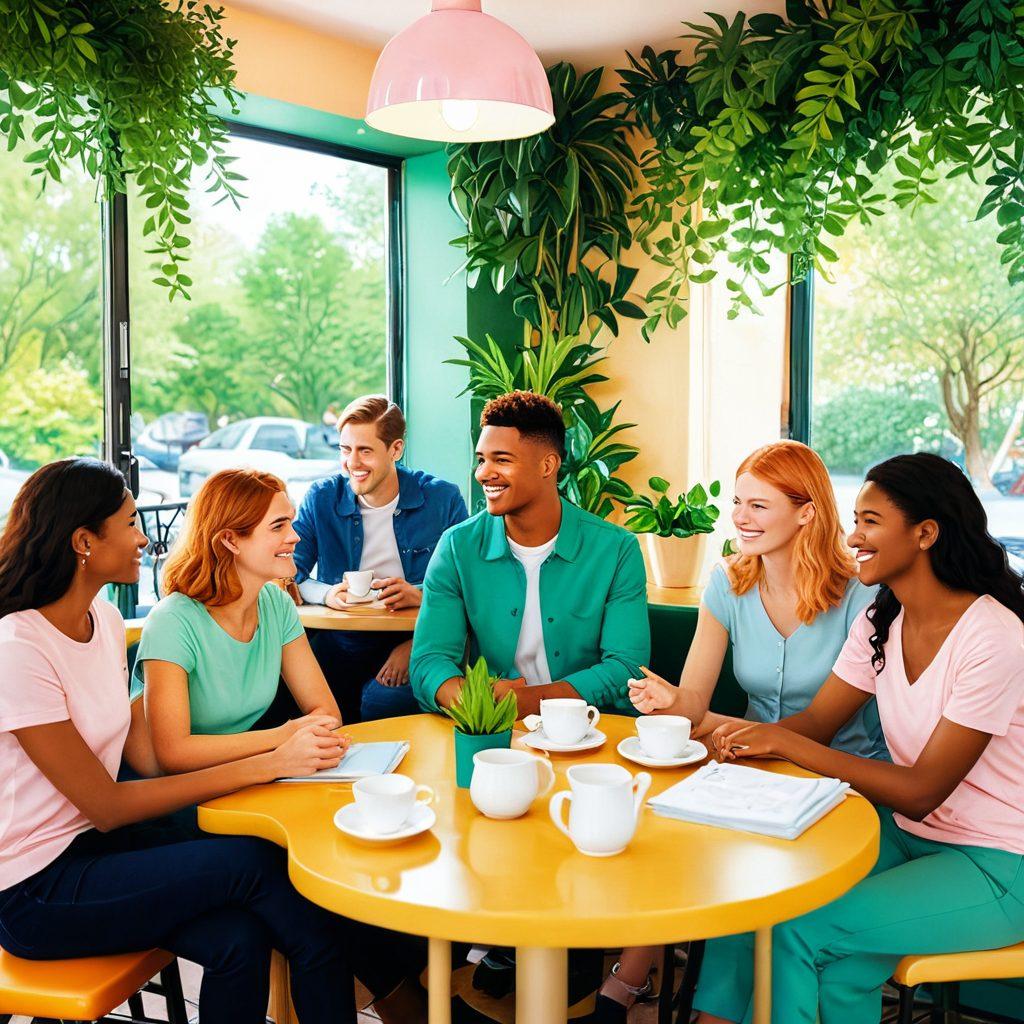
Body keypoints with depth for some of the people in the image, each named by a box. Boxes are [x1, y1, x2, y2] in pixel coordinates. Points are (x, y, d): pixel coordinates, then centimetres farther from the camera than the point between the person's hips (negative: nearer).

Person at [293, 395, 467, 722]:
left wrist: (422, 596, -20)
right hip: (339, 643, 2)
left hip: (413, 642, -2)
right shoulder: (320, 498, 5)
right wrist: (326, 593, -18)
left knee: (381, 706, -30)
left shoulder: (443, 499, 0)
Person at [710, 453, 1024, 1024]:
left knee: (797, 929, -21)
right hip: (909, 836, 6)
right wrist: (748, 735, -22)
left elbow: (922, 792, -21)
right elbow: (817, 721, -1)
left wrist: (788, 744, -26)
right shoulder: (881, 622, 3)